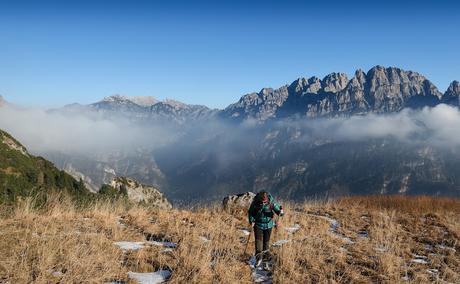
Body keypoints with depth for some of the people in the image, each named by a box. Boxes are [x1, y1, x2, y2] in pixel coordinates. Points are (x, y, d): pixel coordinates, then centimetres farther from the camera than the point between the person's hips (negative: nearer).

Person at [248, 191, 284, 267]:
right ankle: (259, 258, -5)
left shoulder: (271, 202, -17)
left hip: (268, 225, 0)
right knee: (258, 240, -9)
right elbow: (250, 212, -1)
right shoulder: (255, 202, -16)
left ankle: (265, 256, 29)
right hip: (258, 224, 0)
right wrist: (252, 221, -11)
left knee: (266, 241, 12)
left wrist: (280, 212, -30)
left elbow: (277, 209, -8)